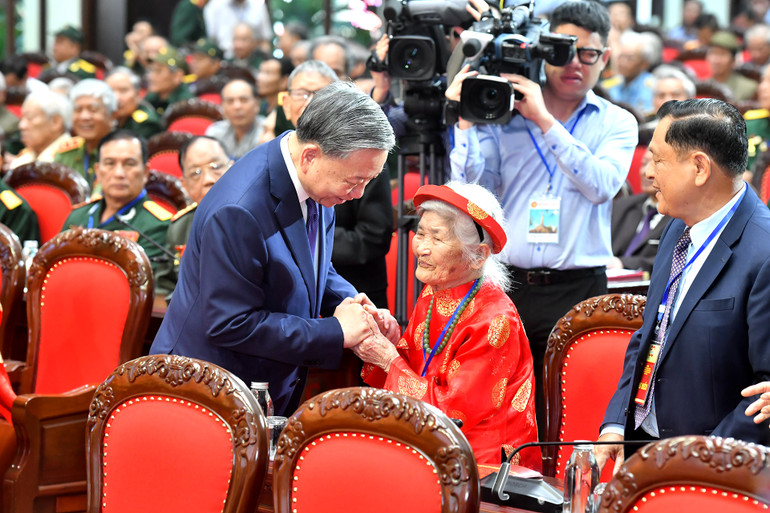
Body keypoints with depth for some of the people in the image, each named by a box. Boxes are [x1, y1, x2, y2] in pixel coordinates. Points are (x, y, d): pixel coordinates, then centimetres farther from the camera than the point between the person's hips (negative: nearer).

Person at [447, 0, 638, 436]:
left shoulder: (617, 123, 8)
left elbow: (602, 184, -11)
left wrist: (544, 120, -12)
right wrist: (465, 121, -6)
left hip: (577, 289, -1)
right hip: (507, 284, 1)